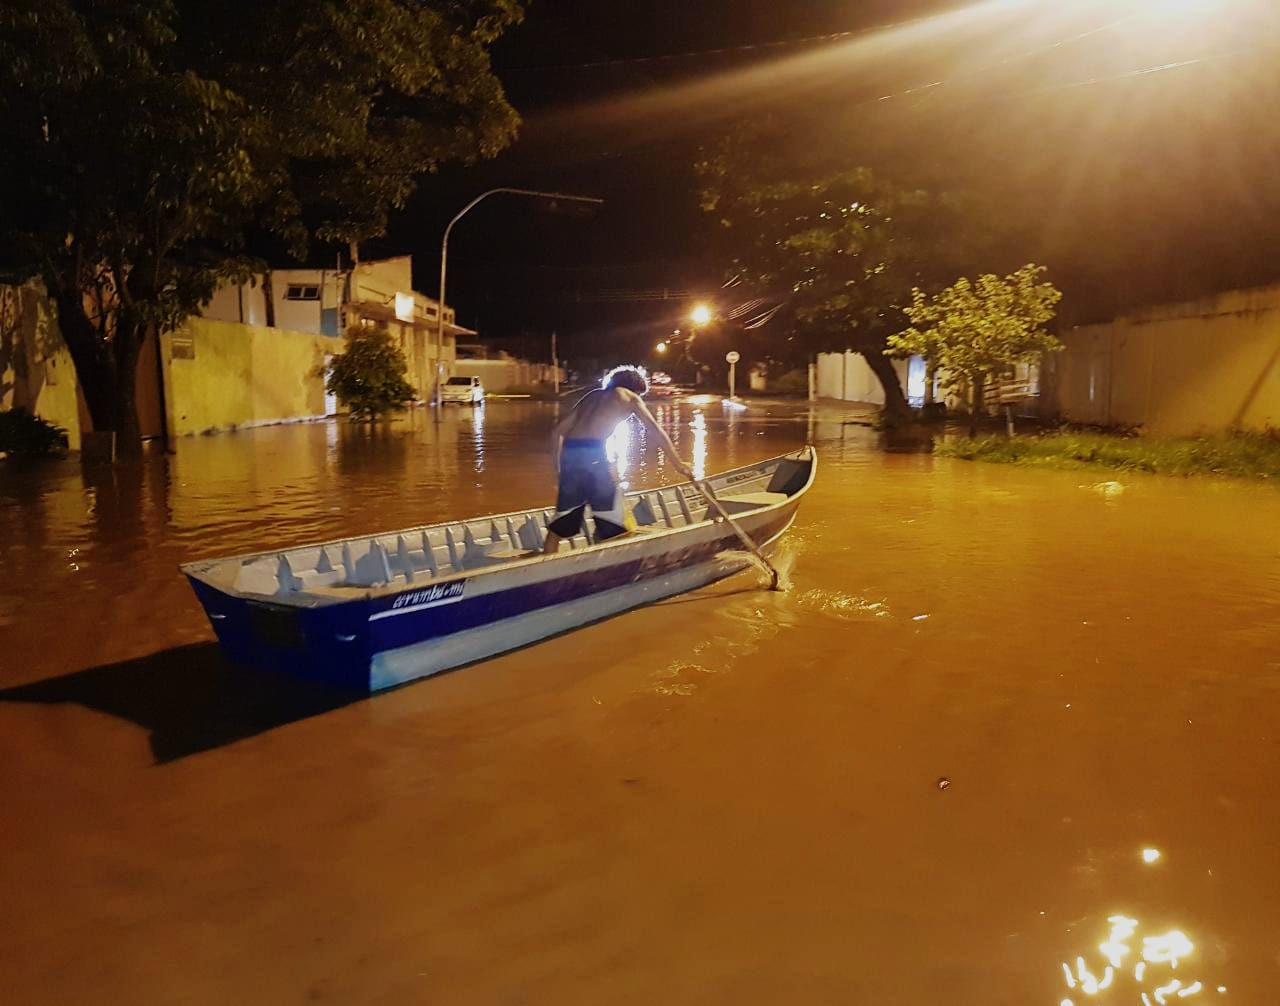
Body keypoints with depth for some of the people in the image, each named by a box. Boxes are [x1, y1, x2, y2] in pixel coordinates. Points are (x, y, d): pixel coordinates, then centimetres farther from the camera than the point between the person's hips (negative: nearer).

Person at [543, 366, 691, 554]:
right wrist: (679, 464, 17)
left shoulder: (592, 395, 29)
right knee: (612, 524, 5)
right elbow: (657, 432, 12)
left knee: (559, 524, 13)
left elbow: (557, 431, 24)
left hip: (569, 451, 6)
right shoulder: (630, 397, 16)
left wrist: (559, 466, 28)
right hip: (593, 453, -5)